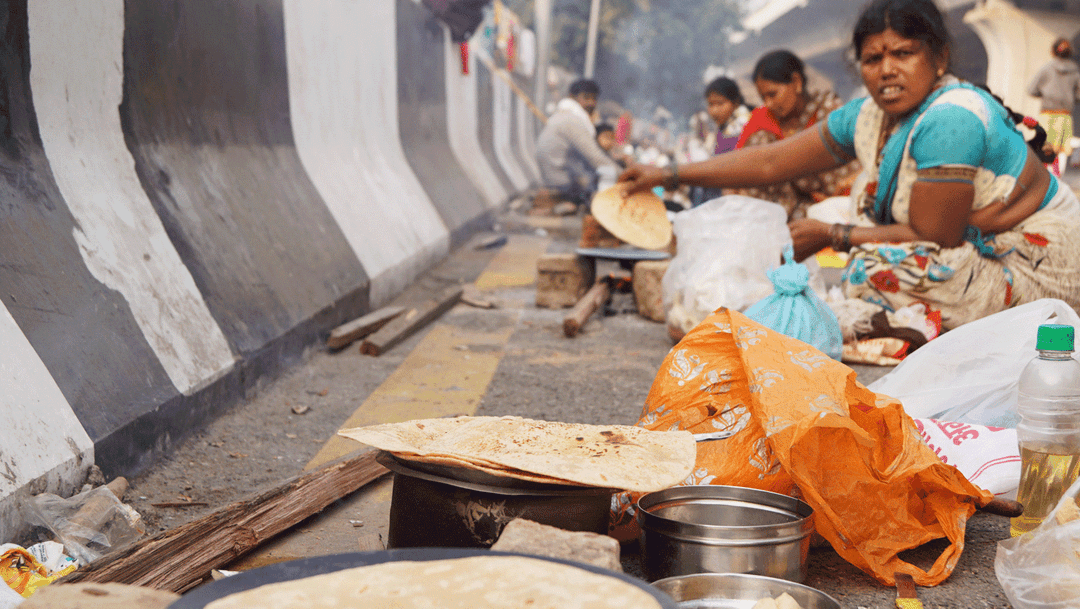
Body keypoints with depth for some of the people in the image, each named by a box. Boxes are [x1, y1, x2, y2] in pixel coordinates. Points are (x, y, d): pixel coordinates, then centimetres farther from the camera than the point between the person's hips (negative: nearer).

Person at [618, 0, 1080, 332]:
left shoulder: (951, 119, -24)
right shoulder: (869, 117, 1)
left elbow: (933, 236, -22)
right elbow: (772, 161, 4)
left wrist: (831, 236, -15)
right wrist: (669, 175, 3)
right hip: (983, 245, 9)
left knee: (871, 270, -23)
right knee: (874, 188, 7)